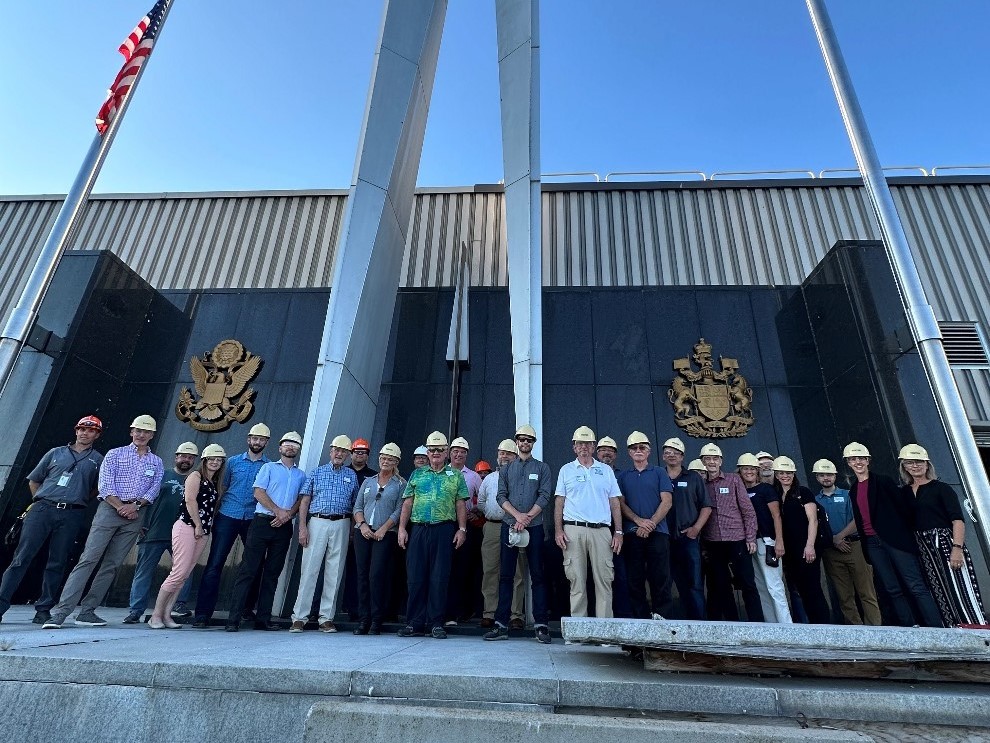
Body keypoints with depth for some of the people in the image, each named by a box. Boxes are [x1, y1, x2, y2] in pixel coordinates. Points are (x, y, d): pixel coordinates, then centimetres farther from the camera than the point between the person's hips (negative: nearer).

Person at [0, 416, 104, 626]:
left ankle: (43, 610, 11)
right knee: (21, 557, -3)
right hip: (42, 510, 1)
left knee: (57, 564, 3)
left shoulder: (98, 460, 10)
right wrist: (41, 502, 12)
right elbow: (33, 480, 19)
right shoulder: (55, 453, 14)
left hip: (71, 516, -1)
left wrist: (79, 502, 6)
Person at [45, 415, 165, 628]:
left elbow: (154, 490, 5)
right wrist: (121, 507, -11)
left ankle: (87, 611, 9)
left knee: (111, 565, 3)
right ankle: (60, 611, -7)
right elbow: (105, 486, -2)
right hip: (110, 509, -2)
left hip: (136, 515, 2)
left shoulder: (157, 462, 13)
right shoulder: (115, 454, 7)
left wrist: (136, 505, -12)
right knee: (88, 559, -9)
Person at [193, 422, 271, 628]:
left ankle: (248, 608, 23)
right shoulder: (233, 461, 9)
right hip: (227, 517, 0)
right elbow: (222, 488, 12)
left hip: (254, 519, 1)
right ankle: (203, 612, 3)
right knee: (215, 564, -3)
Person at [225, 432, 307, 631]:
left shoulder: (301, 475, 16)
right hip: (263, 522, -3)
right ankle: (233, 619, 0)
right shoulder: (269, 467, 8)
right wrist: (278, 511, -11)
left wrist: (288, 514, -10)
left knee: (272, 573, 7)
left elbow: (302, 500, 8)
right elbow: (259, 493, -3)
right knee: (248, 570, -4)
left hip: (284, 526, 3)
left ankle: (263, 618, 12)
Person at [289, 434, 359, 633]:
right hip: (317, 522, -1)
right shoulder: (317, 472, 9)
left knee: (334, 572, 4)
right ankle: (299, 617, 7)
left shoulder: (352, 476, 12)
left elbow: (355, 505, 11)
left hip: (341, 525, 1)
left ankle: (327, 618, 13)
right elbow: (304, 501, 5)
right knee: (309, 570, -2)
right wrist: (302, 527, -6)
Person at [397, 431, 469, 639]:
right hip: (419, 529, 2)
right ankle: (415, 623, 13)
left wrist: (462, 529, -2)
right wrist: (402, 528, 3)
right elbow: (407, 503, 10)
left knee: (439, 578, 1)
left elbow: (460, 505, 6)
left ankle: (436, 623, 11)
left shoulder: (455, 476, 9)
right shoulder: (417, 474, 13)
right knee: (416, 577, 3)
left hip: (445, 530, -1)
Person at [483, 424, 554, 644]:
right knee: (506, 575, 3)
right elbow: (501, 496, 4)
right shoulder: (506, 469, 13)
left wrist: (528, 517, -13)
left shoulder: (542, 468, 9)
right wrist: (517, 515, -11)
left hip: (534, 526, -1)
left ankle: (541, 625, 5)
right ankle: (501, 625, 9)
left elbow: (544, 496, -1)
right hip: (509, 525, 1)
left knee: (538, 575, 0)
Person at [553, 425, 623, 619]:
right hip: (573, 530, -1)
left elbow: (615, 504, 12)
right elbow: (559, 503, 7)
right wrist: (558, 530, -3)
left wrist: (618, 532, 3)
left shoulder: (606, 470, 13)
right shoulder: (566, 470, 10)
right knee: (577, 581, 2)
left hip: (601, 530, 1)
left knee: (604, 580, -1)